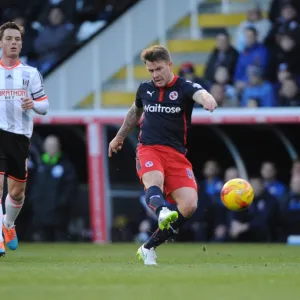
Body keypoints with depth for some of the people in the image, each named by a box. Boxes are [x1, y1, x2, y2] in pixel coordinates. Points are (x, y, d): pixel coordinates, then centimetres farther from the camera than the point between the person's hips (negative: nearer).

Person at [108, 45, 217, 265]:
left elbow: (200, 94, -27)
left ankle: (149, 248, -1)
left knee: (189, 205, -15)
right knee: (154, 181, -34)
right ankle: (162, 212, -69)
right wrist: (120, 137, 45)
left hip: (176, 154, -1)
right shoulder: (145, 89, 12)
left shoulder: (184, 88, -2)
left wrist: (207, 99, -52)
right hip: (149, 149, 1)